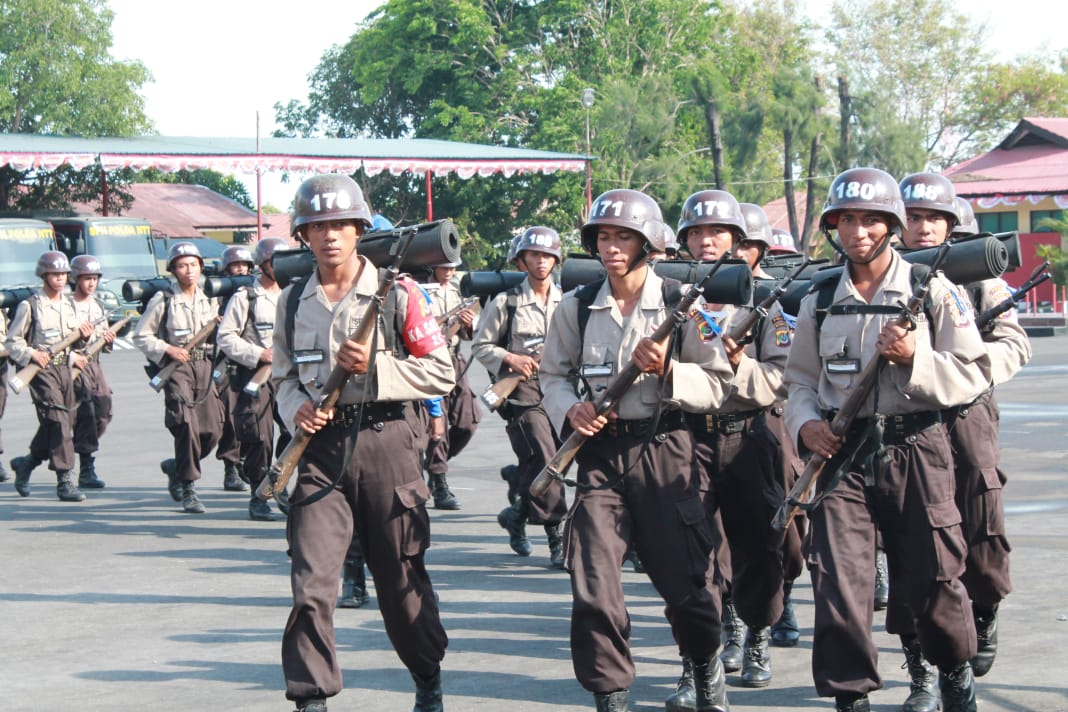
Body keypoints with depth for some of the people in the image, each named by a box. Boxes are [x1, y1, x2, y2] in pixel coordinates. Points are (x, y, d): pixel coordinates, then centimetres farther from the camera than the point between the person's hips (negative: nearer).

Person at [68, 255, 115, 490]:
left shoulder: (98, 306, 16)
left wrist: (108, 341, 1)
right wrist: (71, 357, -22)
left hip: (94, 363, 7)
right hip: (74, 366, -7)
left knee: (103, 413, 0)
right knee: (86, 413, -13)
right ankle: (87, 470, -10)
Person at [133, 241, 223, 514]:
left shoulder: (209, 300, 13)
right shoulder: (163, 300, -3)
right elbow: (141, 336, -1)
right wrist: (167, 349, -13)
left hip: (203, 366, 5)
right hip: (175, 368, -5)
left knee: (212, 430, 1)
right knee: (187, 425, -16)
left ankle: (176, 466, 27)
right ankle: (187, 487, -6)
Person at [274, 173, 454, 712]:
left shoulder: (397, 293, -2)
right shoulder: (293, 301, 8)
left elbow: (441, 372, -3)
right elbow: (283, 375, 19)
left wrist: (375, 367, -16)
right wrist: (297, 409, -3)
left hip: (384, 440, -2)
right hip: (320, 445, 2)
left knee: (401, 574, 10)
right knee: (310, 580, -9)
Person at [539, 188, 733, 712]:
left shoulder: (680, 305, -1)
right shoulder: (576, 308, 4)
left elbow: (716, 387, -1)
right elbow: (552, 375, 12)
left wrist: (667, 370, -19)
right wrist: (571, 409, -8)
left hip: (663, 451, -1)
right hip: (598, 454, 1)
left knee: (686, 582, 3)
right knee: (593, 589, -6)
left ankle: (707, 664, 33)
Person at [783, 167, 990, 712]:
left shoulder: (931, 290, -1)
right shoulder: (821, 300, 9)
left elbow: (971, 377, -3)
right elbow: (800, 380, 15)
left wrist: (914, 358, -19)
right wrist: (804, 423, -5)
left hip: (915, 449, -2)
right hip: (842, 451, 2)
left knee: (930, 580, 6)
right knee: (837, 580, -7)